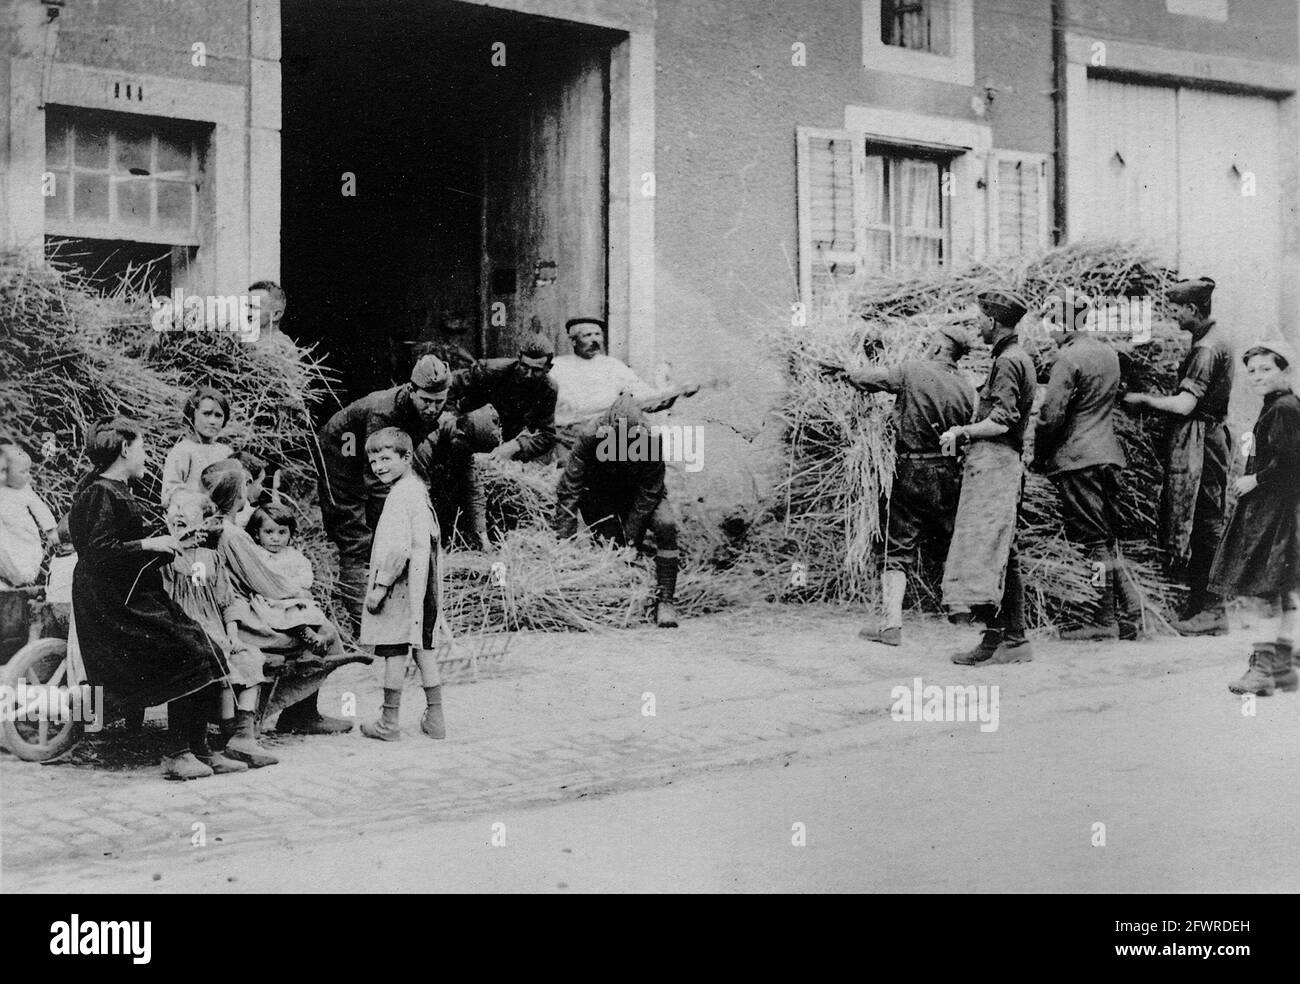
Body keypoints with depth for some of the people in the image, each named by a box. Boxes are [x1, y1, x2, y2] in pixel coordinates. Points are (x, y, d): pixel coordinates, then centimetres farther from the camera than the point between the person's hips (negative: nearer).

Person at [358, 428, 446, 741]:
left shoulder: (399, 495, -15)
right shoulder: (419, 489, 15)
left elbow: (398, 545, -22)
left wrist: (380, 585, -19)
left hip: (401, 584, -9)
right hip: (422, 582, 9)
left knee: (395, 651, -4)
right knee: (423, 647, 12)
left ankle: (389, 722, 2)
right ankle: (435, 718, 16)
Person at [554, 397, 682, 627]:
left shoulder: (650, 442, -30)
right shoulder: (590, 437, -29)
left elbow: (647, 496, -24)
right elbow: (569, 489, -27)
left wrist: (630, 538, -29)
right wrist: (565, 541, -30)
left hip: (639, 494, -1)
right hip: (599, 494, 1)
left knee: (666, 525, -26)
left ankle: (664, 601, -20)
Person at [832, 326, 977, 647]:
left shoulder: (911, 372, -7)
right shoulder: (967, 390, 4)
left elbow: (866, 379, 2)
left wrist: (848, 372, 22)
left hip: (911, 474, -3)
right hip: (948, 477, 3)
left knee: (899, 552, 2)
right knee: (951, 549, 16)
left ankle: (891, 623, -3)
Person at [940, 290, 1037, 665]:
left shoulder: (1008, 361, -11)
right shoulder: (1016, 357, 20)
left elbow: (1001, 421, -19)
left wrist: (961, 433, -9)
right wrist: (965, 432, 15)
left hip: (994, 464, -10)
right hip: (1000, 464, 10)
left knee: (984, 548, -11)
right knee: (1003, 556, 10)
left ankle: (996, 637, -12)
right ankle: (1014, 638, 12)